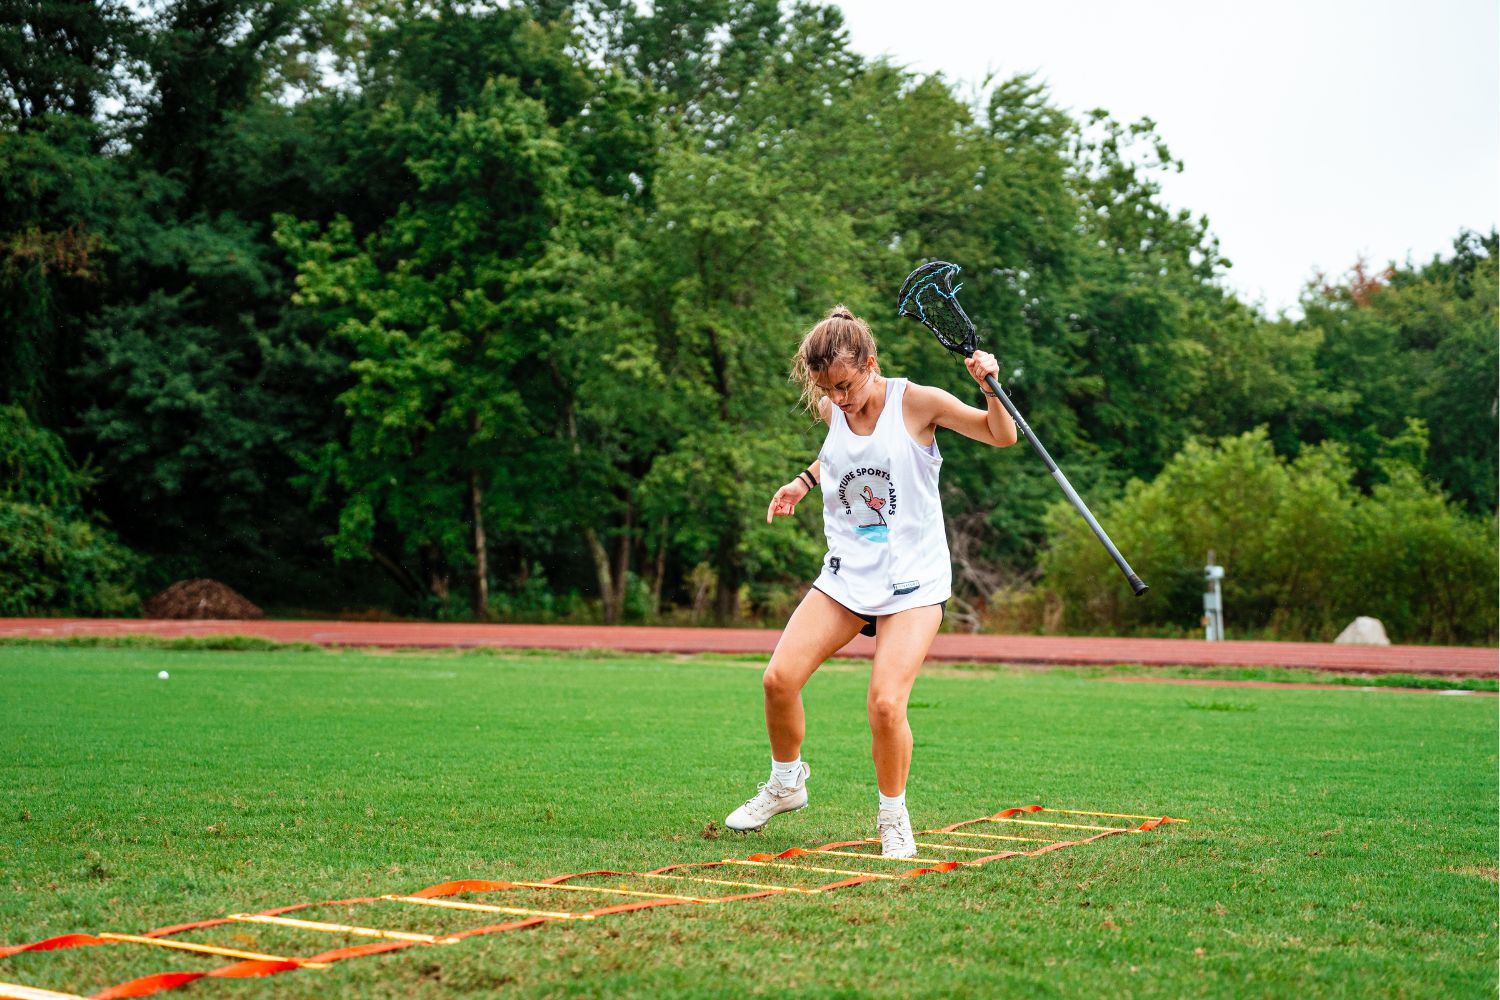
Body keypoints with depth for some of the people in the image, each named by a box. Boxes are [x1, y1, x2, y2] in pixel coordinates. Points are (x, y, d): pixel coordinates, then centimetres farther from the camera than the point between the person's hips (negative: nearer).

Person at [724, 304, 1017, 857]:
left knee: (886, 702, -19)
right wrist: (804, 479, 14)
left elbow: (1002, 437, -2)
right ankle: (786, 784, 19)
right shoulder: (831, 411, 3)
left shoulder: (918, 401, -11)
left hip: (912, 582, -4)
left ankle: (893, 816, 7)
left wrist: (990, 386, -19)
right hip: (847, 573, 4)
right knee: (779, 678, -9)